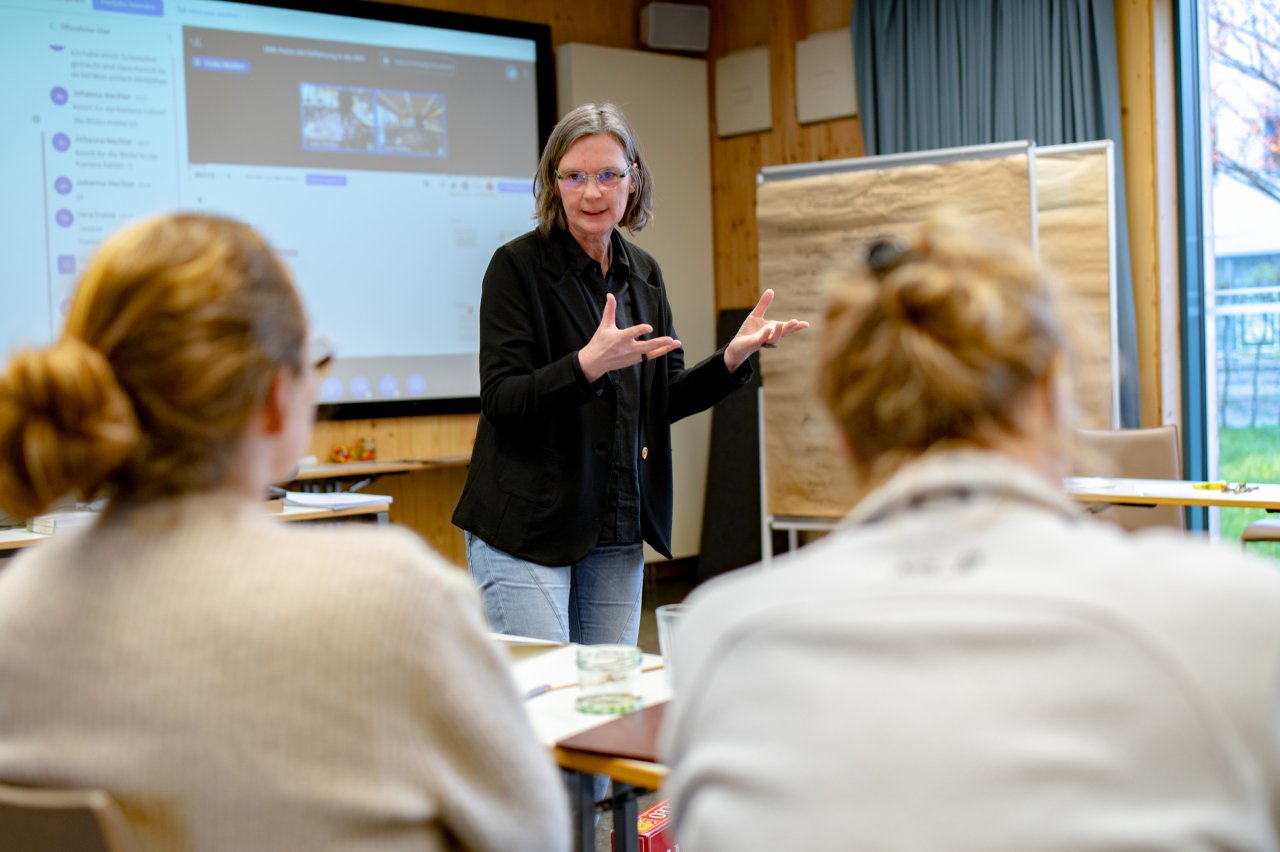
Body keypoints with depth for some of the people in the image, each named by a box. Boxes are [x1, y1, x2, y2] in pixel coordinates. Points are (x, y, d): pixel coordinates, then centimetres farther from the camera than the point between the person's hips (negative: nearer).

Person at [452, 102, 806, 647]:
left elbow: (666, 401, 13)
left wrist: (734, 357, -3)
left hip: (618, 534, 6)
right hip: (525, 532, -6)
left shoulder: (643, 273, 10)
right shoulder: (518, 266, -8)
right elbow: (500, 400, -16)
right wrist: (588, 365, -32)